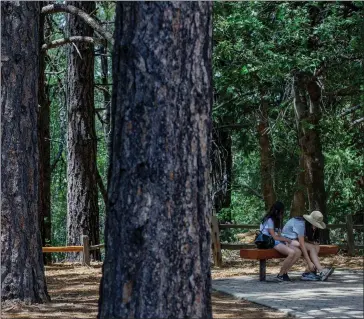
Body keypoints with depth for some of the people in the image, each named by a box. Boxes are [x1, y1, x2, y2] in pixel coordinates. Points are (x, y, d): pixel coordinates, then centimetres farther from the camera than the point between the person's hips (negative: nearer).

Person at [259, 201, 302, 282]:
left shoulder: (276, 220, 23)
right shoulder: (269, 220, -7)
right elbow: (274, 237, -12)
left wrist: (285, 240, -5)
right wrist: (287, 240, -2)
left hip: (279, 242, 9)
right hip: (270, 243, -9)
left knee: (298, 252, -13)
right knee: (291, 253, -31)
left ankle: (285, 272, -10)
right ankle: (280, 275, -17)